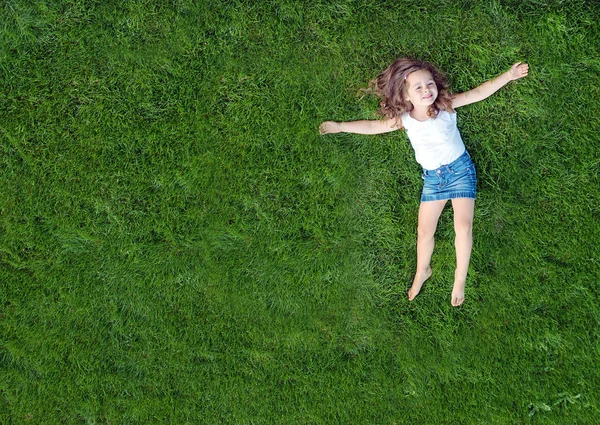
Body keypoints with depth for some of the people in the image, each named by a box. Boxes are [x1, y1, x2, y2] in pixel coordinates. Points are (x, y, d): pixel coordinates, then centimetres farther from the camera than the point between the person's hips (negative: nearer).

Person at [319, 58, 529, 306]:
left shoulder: (446, 105, -15)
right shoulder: (404, 119, -9)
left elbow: (479, 93, -16)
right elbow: (374, 126, -2)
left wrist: (509, 75, -23)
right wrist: (339, 126, -3)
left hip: (460, 169, -2)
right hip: (432, 177, 3)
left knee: (463, 226, -11)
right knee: (424, 231, 6)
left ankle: (461, 277, 8)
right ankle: (422, 271, 33)